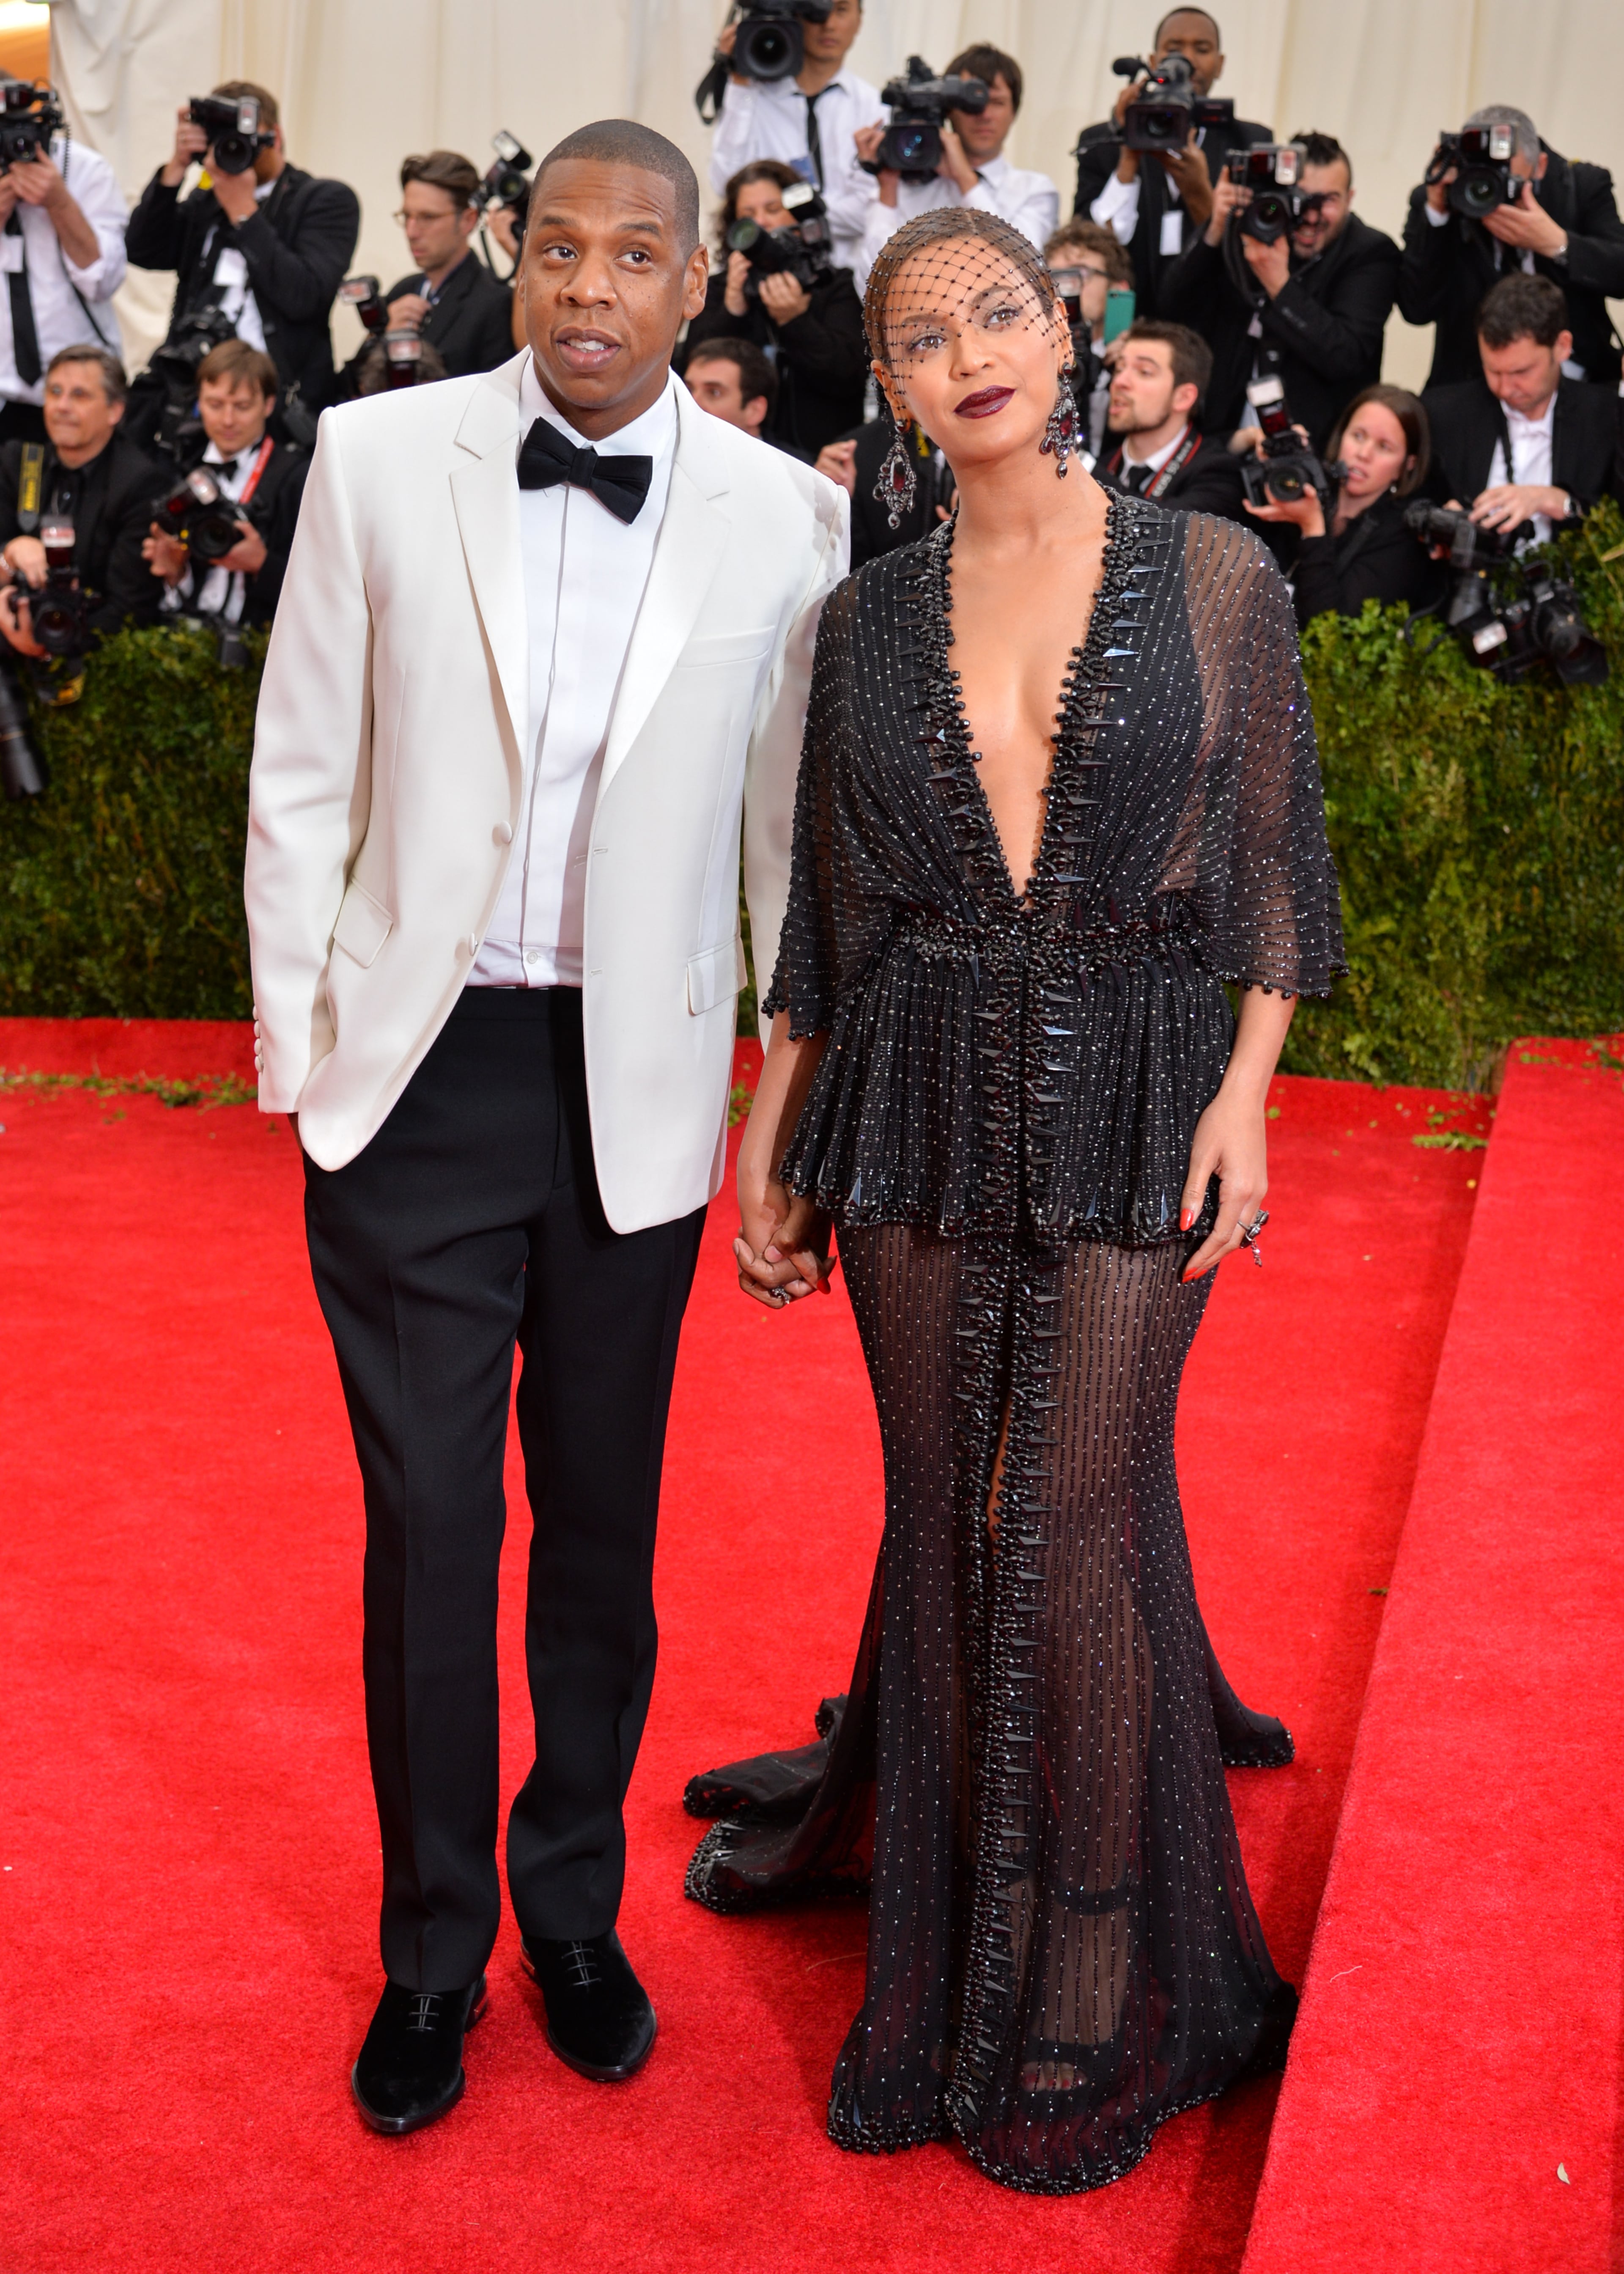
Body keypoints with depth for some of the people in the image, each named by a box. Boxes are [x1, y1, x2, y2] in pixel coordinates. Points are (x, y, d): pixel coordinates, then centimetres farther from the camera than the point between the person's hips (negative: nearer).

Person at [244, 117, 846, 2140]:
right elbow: (303, 775, 3)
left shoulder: (784, 518, -2)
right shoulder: (376, 458, -2)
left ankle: (575, 1912, 34)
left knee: (605, 1521, 13)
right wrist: (298, 1045, 1)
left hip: (641, 1086, 1)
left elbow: (793, 823, 5)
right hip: (417, 1067, 0)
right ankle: (432, 1949, 27)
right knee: (427, 1523, 7)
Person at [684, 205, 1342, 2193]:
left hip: (1131, 1108, -2)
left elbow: (1273, 866, 3)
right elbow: (826, 910, 10)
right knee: (947, 1532, 10)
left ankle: (1085, 2014, 18)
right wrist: (767, 1151, 7)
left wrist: (1246, 1090, -9)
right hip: (918, 1114, 3)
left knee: (1076, 1543, -2)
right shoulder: (867, 618, 6)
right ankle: (948, 1962, 31)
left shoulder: (1215, 578, -1)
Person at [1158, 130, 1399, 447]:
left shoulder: (1372, 254, -3)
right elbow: (1175, 308, 0)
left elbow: (1344, 359, -16)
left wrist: (1279, 284, -23)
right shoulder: (1251, 229, 5)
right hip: (1227, 432, 2)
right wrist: (1216, 232, -13)